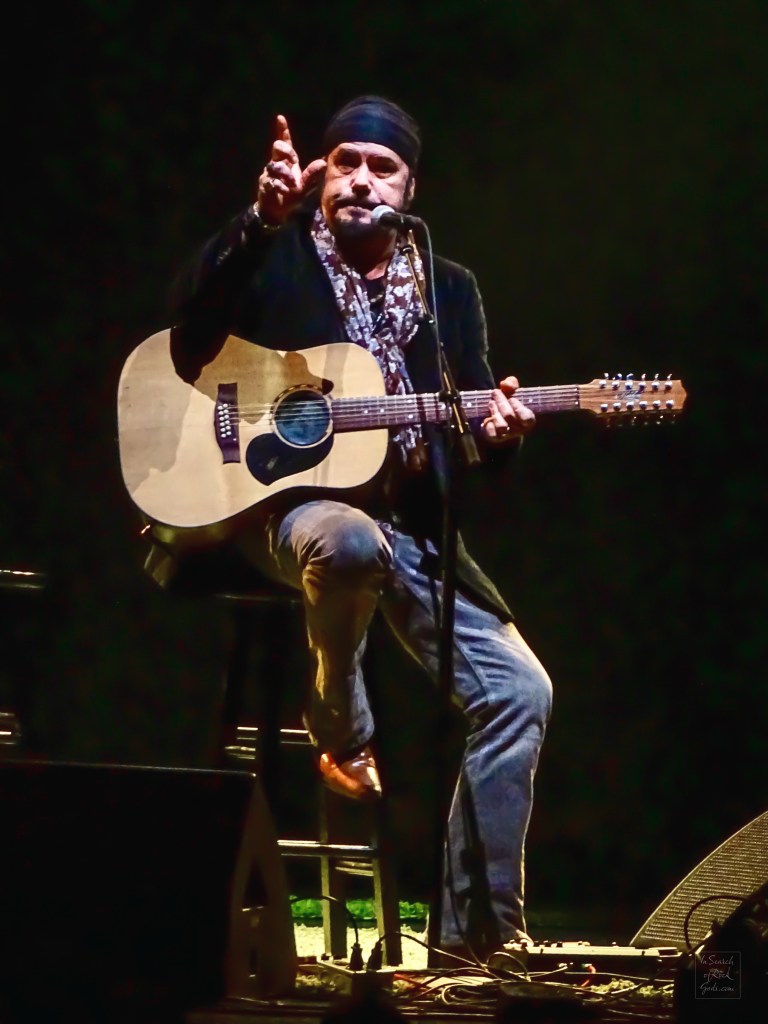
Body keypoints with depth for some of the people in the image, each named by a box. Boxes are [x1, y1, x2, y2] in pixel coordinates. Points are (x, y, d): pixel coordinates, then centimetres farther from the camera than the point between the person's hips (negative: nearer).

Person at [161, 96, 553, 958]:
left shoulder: (450, 289, 15)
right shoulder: (276, 255, 3)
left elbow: (467, 424, 11)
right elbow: (192, 321, -18)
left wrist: (497, 430, -15)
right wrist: (263, 219, -33)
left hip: (410, 524, 4)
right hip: (286, 501, -4)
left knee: (519, 690, -14)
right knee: (352, 541, -42)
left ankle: (478, 930, -6)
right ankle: (340, 730, -11)